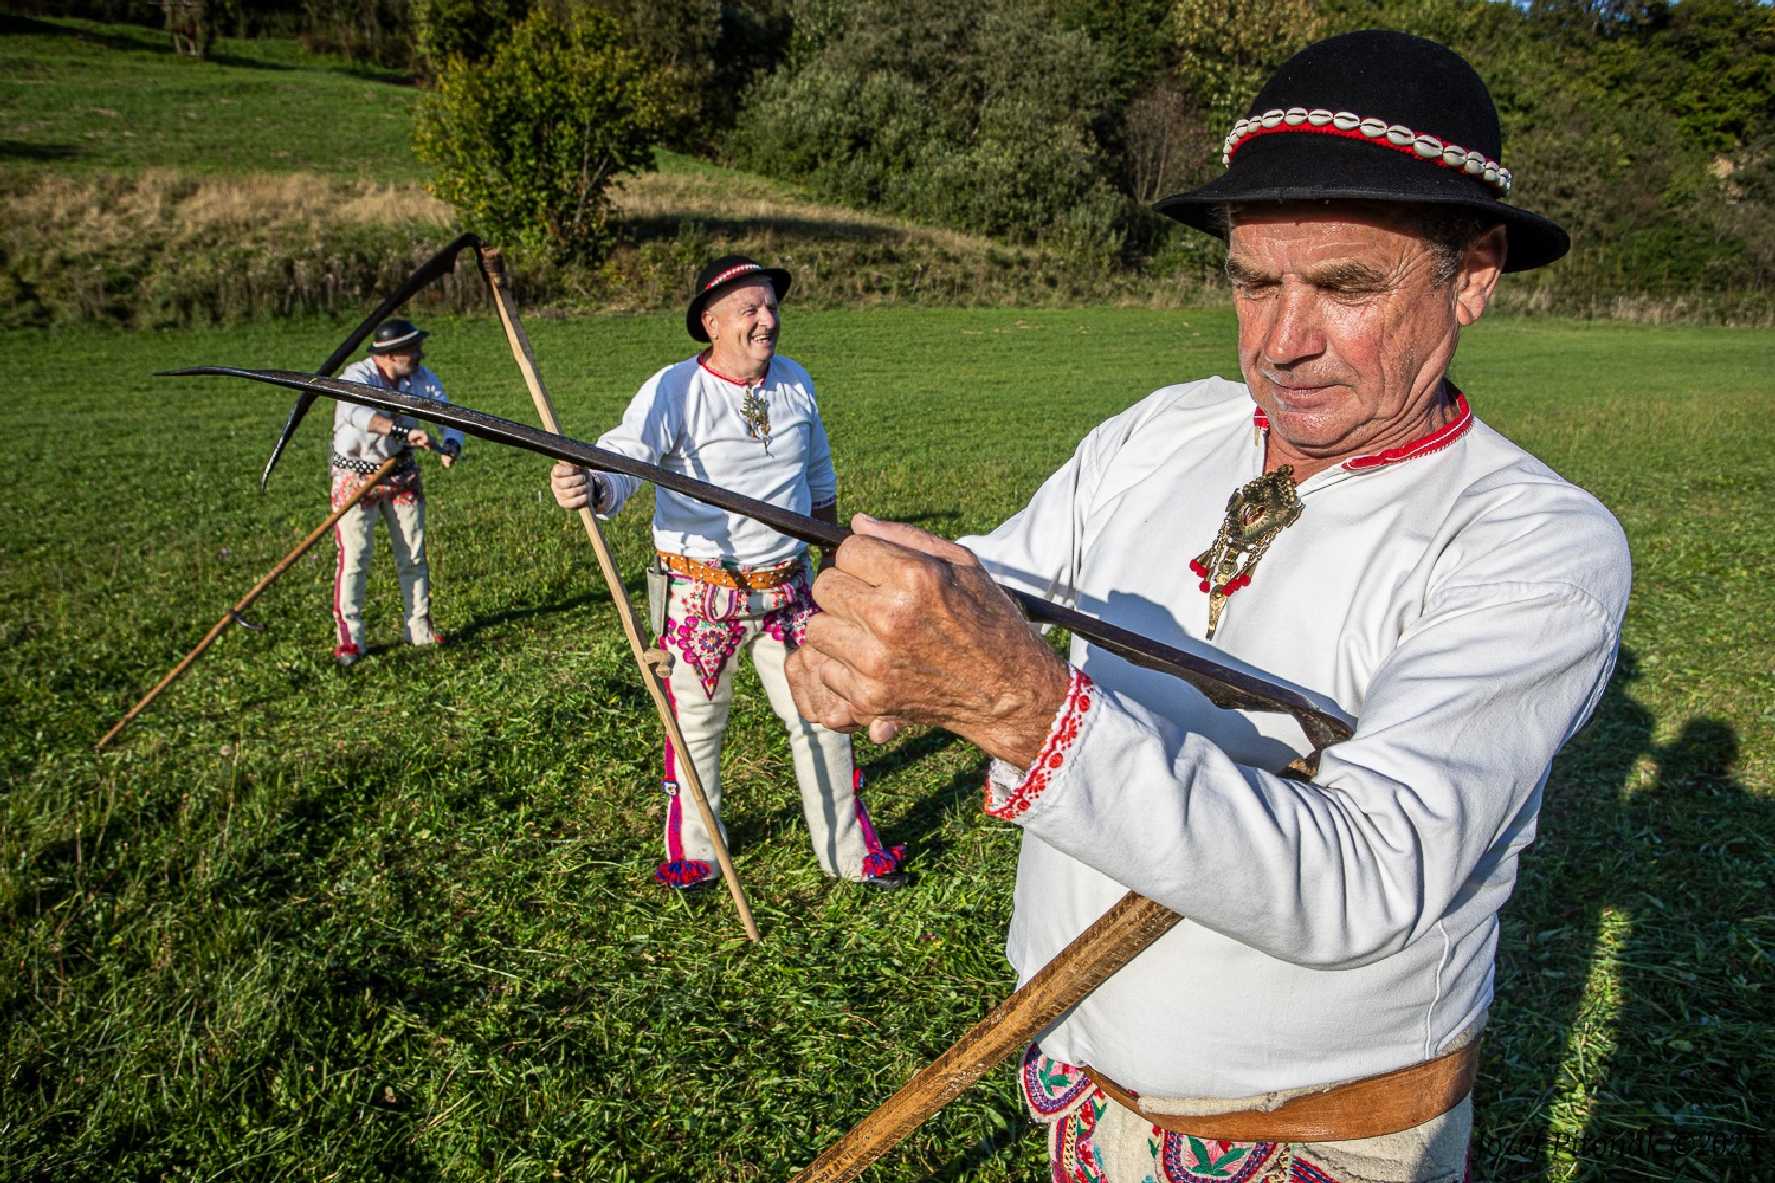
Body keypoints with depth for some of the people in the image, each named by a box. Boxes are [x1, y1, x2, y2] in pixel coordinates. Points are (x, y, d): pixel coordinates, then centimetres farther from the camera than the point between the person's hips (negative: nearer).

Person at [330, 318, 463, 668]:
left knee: (413, 555, 9)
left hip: (402, 473, 5)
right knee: (354, 557, -8)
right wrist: (404, 431, -58)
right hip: (356, 475, -5)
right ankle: (348, 639, 1)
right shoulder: (358, 376, -23)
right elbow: (357, 412, -44)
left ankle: (420, 629, 22)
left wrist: (450, 445, -28)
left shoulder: (420, 377, -7)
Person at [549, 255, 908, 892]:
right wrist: (588, 487, -52)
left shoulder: (796, 383, 3)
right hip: (700, 594, -4)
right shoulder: (674, 390, -14)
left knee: (821, 718, 10)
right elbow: (622, 461, -29)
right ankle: (693, 851, 33)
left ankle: (851, 849, 29)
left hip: (785, 590, 4)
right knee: (696, 725, 10)